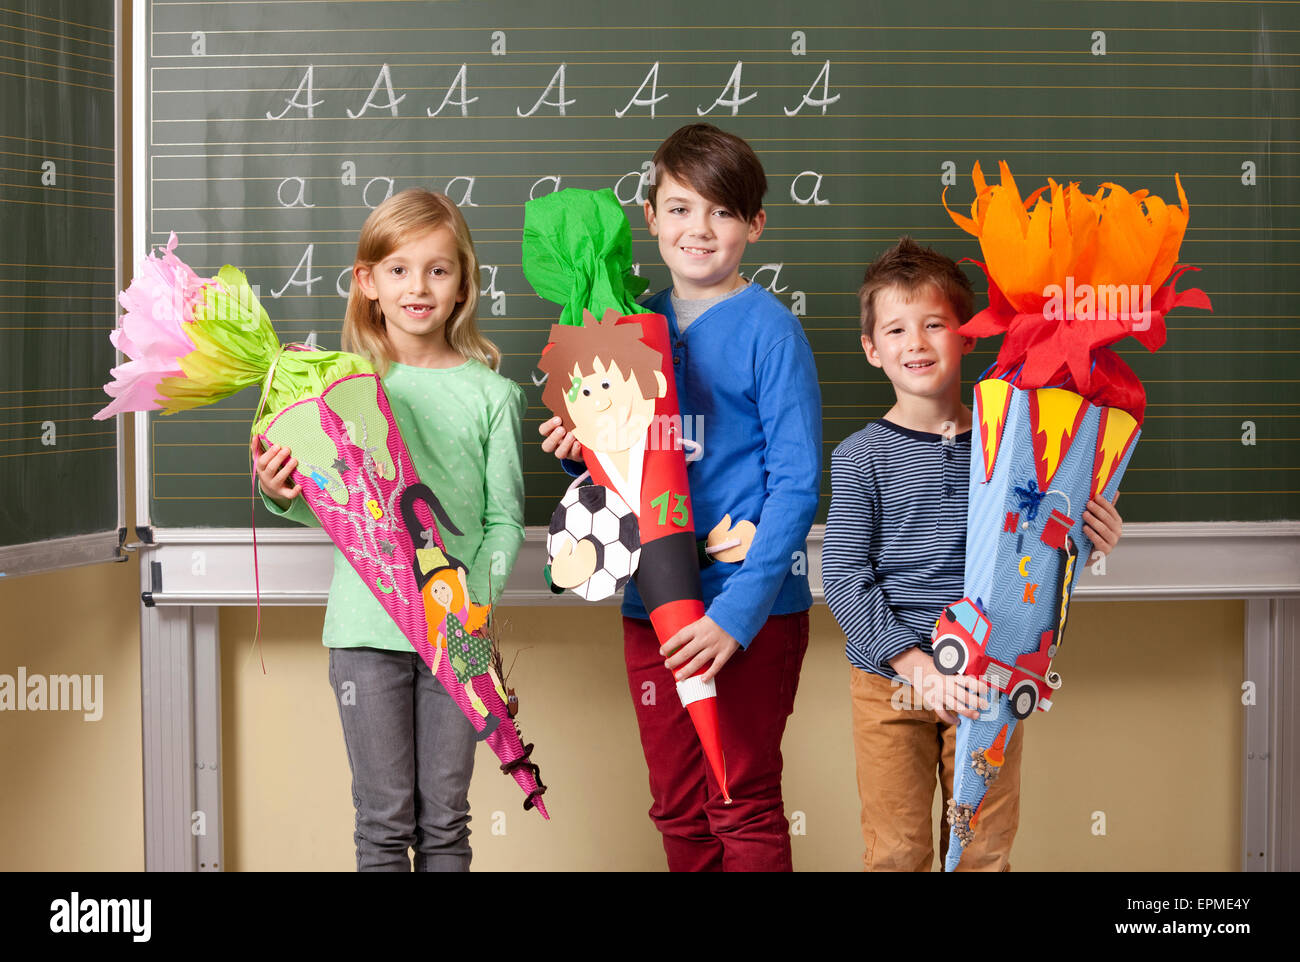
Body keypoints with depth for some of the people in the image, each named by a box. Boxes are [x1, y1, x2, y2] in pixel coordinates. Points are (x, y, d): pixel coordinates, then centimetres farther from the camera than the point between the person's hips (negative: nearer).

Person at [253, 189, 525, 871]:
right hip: (366, 629, 0)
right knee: (385, 820, 4)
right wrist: (282, 496, -14)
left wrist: (477, 596, -10)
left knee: (444, 819, 8)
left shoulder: (491, 393, 2)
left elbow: (505, 518, 4)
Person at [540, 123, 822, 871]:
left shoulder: (769, 329, -10)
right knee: (677, 808, 15)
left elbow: (796, 484, -14)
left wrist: (739, 612, -20)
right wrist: (587, 444, -5)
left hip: (752, 605, -6)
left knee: (743, 806, 2)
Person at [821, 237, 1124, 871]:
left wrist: (1084, 545, -13)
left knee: (986, 849, 11)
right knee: (897, 850, 6)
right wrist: (917, 666, -18)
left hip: (988, 681, 2)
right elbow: (844, 580, -10)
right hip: (889, 678, -2)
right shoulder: (860, 457, -6)